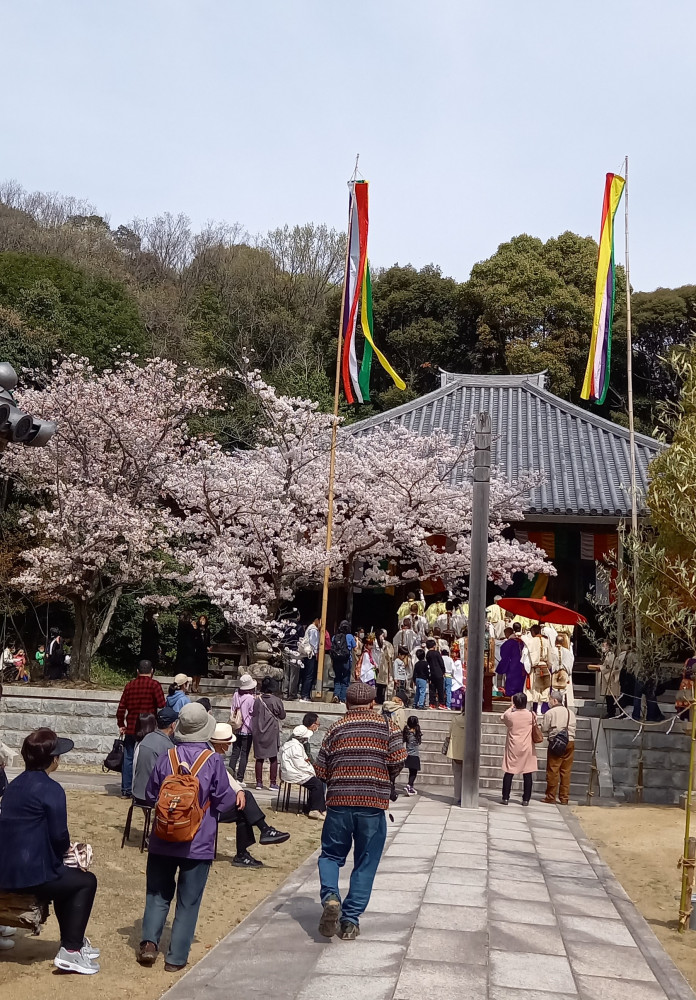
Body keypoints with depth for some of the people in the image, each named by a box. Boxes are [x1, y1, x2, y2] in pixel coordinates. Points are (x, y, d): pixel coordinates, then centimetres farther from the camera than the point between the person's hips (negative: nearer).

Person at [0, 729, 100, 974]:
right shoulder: (50, 789, -15)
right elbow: (59, 835, -15)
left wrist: (60, 849, 14)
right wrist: (65, 848, 7)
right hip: (30, 874, -8)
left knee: (67, 877, 29)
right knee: (86, 881, 12)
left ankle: (72, 940, 35)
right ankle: (70, 951, 8)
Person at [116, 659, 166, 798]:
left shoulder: (130, 685, 7)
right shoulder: (154, 685, -6)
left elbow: (121, 707, 9)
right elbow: (162, 707, -12)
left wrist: (121, 725, 19)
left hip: (130, 729, 4)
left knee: (128, 759, 11)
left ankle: (126, 790, 15)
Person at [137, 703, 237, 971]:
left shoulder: (166, 758, -4)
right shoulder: (213, 761, -13)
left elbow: (150, 796, 5)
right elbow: (225, 801, -8)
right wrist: (236, 795, 13)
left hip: (163, 841, 2)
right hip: (198, 844, -2)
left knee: (158, 894, 18)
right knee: (188, 902, 9)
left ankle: (149, 942, 4)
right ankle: (176, 957, 11)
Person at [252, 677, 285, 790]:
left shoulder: (258, 700, -4)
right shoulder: (276, 701, -11)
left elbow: (253, 715, 4)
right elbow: (282, 716, -1)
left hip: (258, 733, 2)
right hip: (272, 733, -2)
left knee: (259, 758, 9)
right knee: (273, 758, 6)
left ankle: (259, 782, 12)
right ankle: (273, 783, 6)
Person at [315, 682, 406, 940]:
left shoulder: (336, 729, 6)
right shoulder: (386, 726, 2)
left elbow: (321, 770, 4)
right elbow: (398, 759, -9)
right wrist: (386, 782, 10)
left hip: (339, 802, 1)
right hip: (373, 803, -1)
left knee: (331, 854, 16)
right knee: (365, 864, 9)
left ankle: (330, 896, -9)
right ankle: (350, 920, 9)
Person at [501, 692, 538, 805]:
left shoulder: (510, 715, -9)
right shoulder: (531, 715, -9)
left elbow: (503, 717, 14)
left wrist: (512, 708, 21)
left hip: (513, 749, 0)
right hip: (527, 749, 0)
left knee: (509, 773, 6)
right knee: (527, 774, 6)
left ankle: (505, 798, 6)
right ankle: (526, 799, 7)